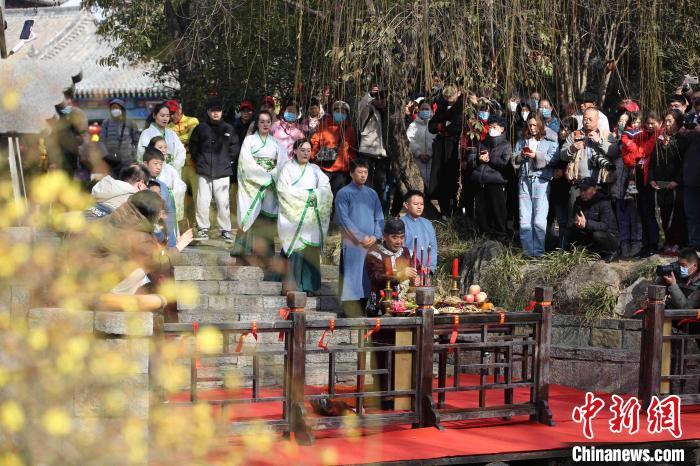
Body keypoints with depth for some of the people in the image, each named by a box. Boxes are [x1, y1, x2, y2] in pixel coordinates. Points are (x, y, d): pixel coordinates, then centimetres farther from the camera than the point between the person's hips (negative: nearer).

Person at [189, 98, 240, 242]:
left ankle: (225, 230, 7)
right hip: (204, 172, 0)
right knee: (203, 201, -2)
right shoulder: (201, 128, 4)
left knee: (223, 202, -2)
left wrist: (229, 160, 7)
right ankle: (203, 229, 9)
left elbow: (235, 147, 14)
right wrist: (198, 161, 8)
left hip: (223, 172, 0)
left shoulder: (228, 129, 5)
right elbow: (193, 146, 14)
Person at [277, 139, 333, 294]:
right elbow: (283, 189, -7)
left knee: (311, 250, -4)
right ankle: (294, 285, -11)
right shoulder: (288, 168, 5)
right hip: (294, 215, -3)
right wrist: (306, 195, -8)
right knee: (296, 248, -12)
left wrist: (314, 194, -11)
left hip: (312, 217, 3)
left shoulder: (315, 169, 15)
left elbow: (325, 188, 6)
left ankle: (309, 284, -2)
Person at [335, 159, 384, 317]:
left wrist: (375, 236, -4)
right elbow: (343, 219, -8)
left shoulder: (372, 194, 15)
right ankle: (352, 314, -8)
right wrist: (361, 238, -13)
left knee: (368, 280, 4)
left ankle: (367, 312, 8)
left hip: (371, 244, 5)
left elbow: (379, 218, 13)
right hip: (352, 245, -5)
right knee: (353, 280, -8)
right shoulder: (344, 193, 0)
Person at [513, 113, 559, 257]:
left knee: (539, 220, -8)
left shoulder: (549, 141, 5)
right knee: (524, 219, 2)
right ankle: (527, 251, 6)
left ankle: (538, 252, -2)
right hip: (524, 180, 4)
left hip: (541, 180, -4)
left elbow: (553, 159, -6)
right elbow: (513, 158, 16)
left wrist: (536, 156, -14)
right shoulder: (522, 141, 19)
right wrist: (521, 155, -4)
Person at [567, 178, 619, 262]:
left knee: (597, 234, -36)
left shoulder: (603, 201, -18)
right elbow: (570, 223, -7)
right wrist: (576, 224, -33)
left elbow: (606, 226, -30)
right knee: (570, 234, -15)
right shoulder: (579, 202, 1)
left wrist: (586, 223, -44)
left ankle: (611, 253, -5)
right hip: (589, 236, 5)